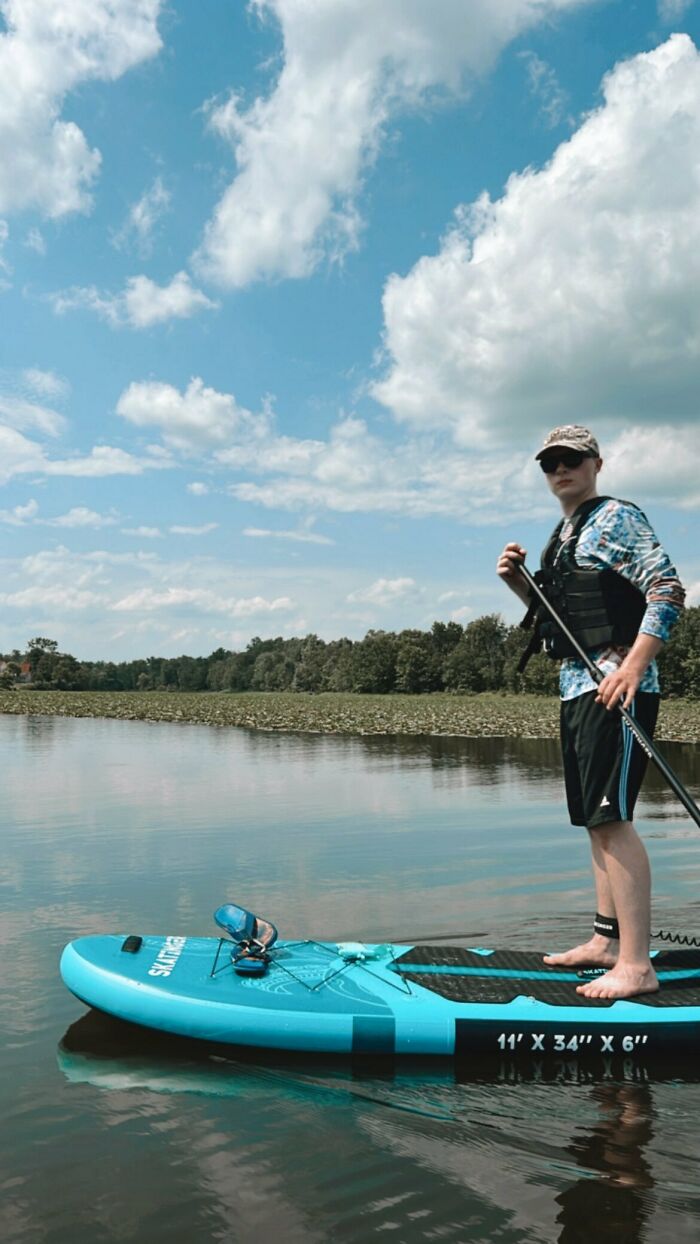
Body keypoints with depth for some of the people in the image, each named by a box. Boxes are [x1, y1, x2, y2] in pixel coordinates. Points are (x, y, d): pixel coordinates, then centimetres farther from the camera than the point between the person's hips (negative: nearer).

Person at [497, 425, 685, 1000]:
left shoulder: (616, 517, -4)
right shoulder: (565, 534, 21)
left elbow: (667, 590, -15)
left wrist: (632, 667, -25)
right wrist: (519, 582, 9)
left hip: (615, 685, -10)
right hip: (577, 687, 10)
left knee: (610, 816, -13)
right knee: (595, 818, 13)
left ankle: (636, 965, -10)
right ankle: (607, 940, 22)